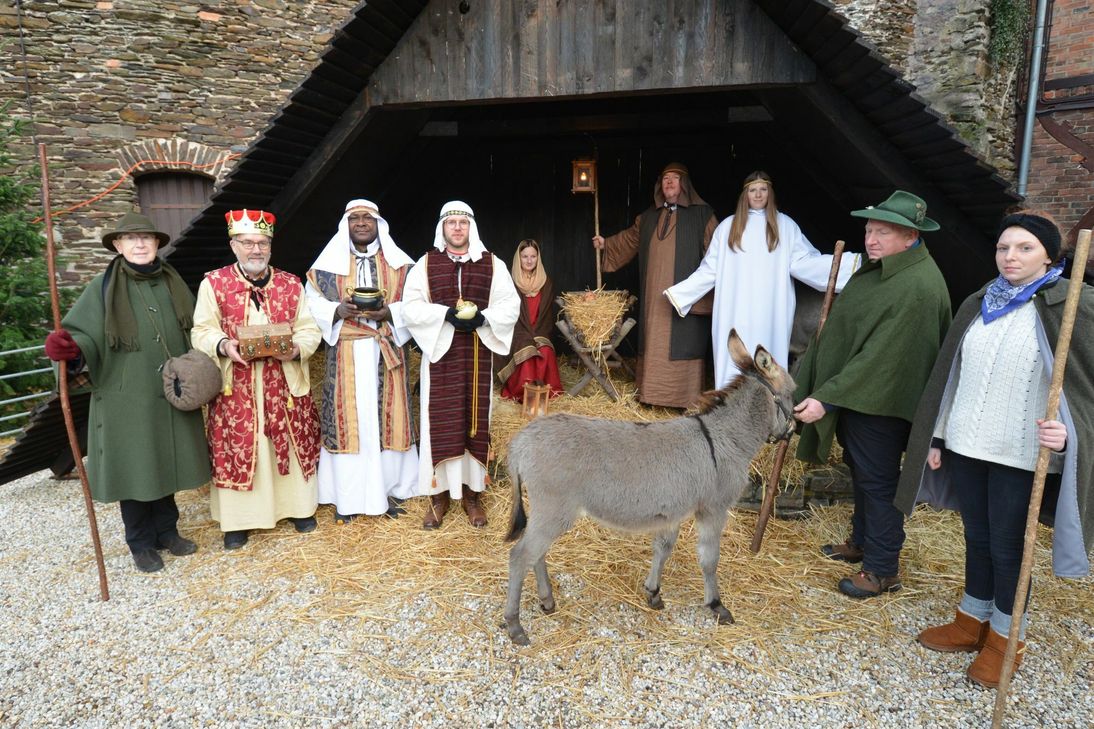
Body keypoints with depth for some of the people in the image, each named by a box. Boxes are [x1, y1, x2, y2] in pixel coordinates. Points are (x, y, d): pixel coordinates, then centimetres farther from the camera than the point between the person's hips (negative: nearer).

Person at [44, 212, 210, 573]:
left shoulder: (172, 282, 7)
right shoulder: (104, 287, -5)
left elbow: (193, 331, 14)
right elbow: (85, 335, -11)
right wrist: (69, 347, -33)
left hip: (170, 394, 4)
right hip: (126, 399, -3)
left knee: (165, 464, 14)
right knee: (134, 469, 5)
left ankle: (166, 531, 30)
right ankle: (141, 543, 21)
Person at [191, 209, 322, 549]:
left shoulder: (291, 284, 6)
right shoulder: (213, 283, 0)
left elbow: (309, 329, 5)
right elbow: (202, 332, -1)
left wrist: (296, 348, -16)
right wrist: (224, 345, -22)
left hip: (285, 384, 2)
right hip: (236, 387, -1)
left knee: (292, 444, 10)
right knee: (237, 449, 5)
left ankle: (298, 506, 29)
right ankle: (237, 519, 21)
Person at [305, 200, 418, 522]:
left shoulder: (399, 263, 7)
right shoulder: (328, 264, 7)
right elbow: (312, 303, 5)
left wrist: (389, 312, -16)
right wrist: (338, 310, -15)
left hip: (386, 352, 0)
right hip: (346, 354, 0)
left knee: (387, 416, 3)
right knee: (348, 418, 1)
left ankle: (390, 488, 16)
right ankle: (348, 496, 12)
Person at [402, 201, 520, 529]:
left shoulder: (492, 264, 6)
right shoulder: (426, 264, 4)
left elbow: (510, 306, 2)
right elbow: (410, 307, -3)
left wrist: (483, 318, -16)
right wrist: (446, 314, -17)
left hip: (478, 354, 1)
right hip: (439, 352, -1)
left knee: (474, 418, 5)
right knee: (440, 420, 1)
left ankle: (472, 493, 15)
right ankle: (438, 493, 11)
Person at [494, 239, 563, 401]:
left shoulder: (546, 281, 8)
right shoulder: (511, 282, -1)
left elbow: (548, 314, 10)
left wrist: (538, 336, -5)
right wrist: (527, 337, -15)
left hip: (540, 333, 2)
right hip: (517, 333, -2)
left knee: (546, 352, -29)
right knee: (525, 351, -33)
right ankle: (524, 392, -32)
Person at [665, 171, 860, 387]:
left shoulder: (785, 226, 9)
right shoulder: (727, 226, 12)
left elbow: (804, 262, 2)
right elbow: (710, 268, 11)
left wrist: (851, 263, -8)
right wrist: (679, 291, 5)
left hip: (770, 312, -1)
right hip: (734, 312, 1)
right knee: (733, 362, -1)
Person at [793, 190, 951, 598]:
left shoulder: (917, 288, -25)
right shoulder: (881, 268, 6)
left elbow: (879, 357, -27)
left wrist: (827, 398, -26)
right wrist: (825, 392, 11)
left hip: (880, 403, -9)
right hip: (855, 396, 9)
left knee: (877, 481, 4)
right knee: (862, 473, 21)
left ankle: (883, 569, 20)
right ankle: (861, 542, 39)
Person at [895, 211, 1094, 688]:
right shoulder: (977, 305, 8)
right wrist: (936, 437, 12)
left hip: (1020, 453, -5)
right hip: (966, 444, 5)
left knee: (1006, 546, 7)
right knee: (976, 537, 17)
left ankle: (1005, 637, 28)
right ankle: (972, 622, 34)